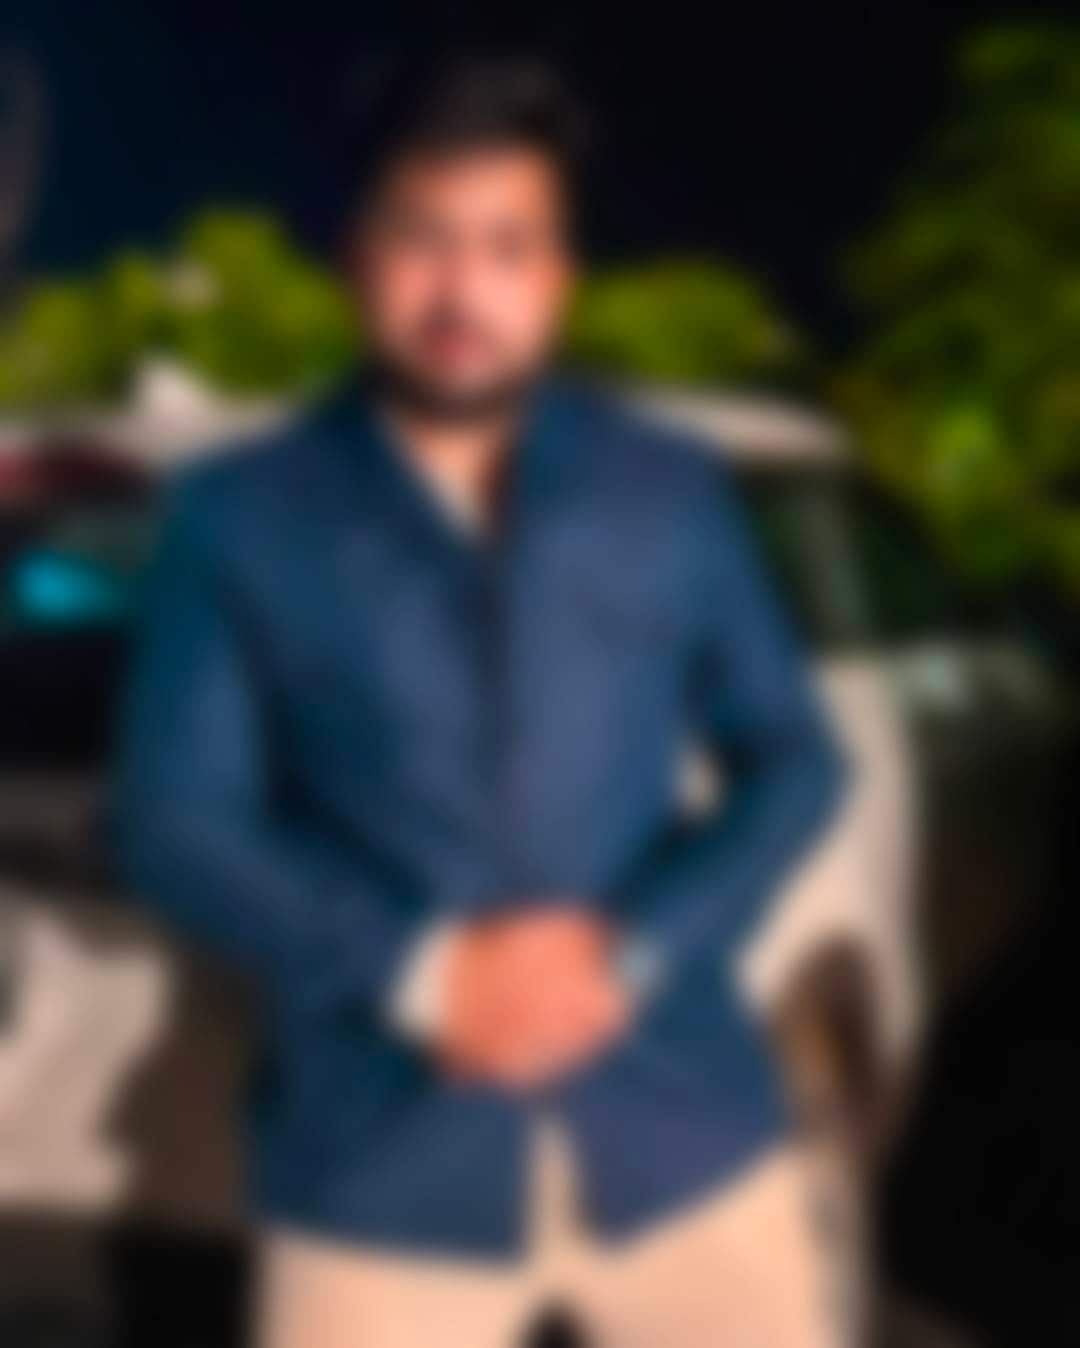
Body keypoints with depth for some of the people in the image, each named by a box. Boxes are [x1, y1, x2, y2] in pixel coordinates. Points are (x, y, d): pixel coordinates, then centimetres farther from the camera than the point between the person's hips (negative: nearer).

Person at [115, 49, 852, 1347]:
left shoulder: (671, 490, 7)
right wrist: (423, 973, -14)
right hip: (380, 1164, -2)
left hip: (683, 1136, 2)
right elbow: (174, 825, -2)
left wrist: (627, 948, -10)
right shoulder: (238, 519, 2)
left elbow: (793, 761, 7)